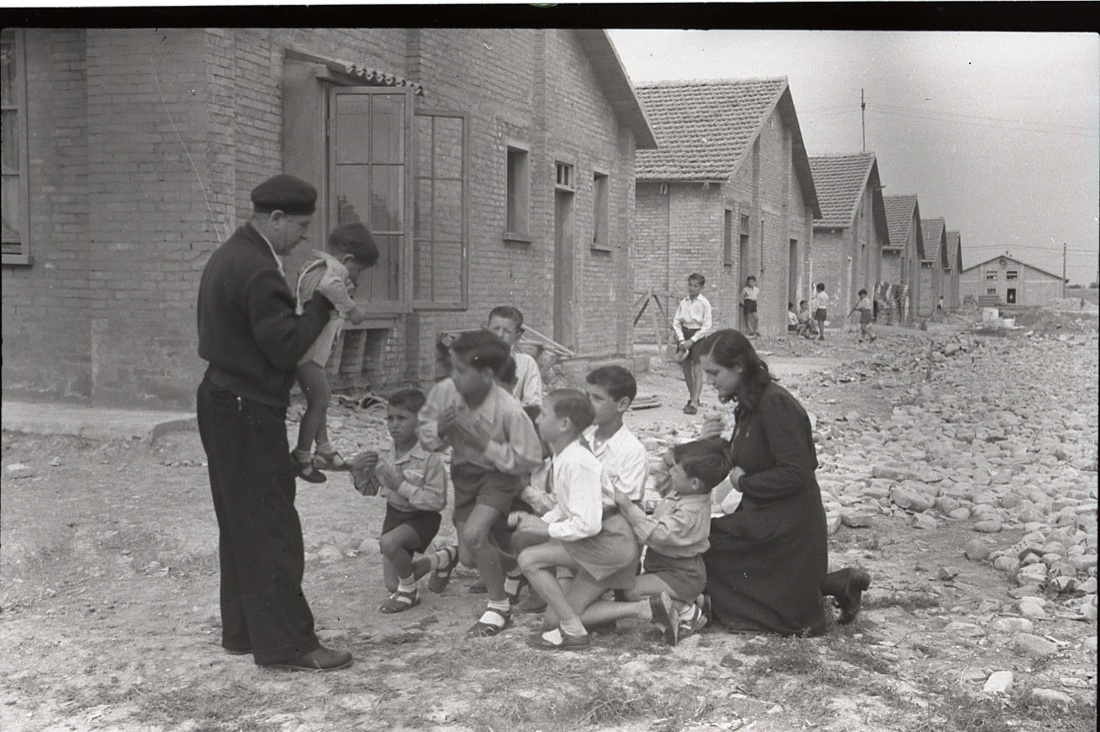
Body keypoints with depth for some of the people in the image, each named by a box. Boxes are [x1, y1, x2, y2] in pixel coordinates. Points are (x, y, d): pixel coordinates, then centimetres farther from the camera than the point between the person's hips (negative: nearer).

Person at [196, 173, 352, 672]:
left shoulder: (227, 257, 14)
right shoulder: (258, 271, -19)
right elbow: (286, 347, -22)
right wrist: (321, 302, -11)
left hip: (223, 404, 11)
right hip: (249, 412, -11)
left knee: (242, 524, 16)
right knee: (273, 528, -6)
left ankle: (242, 630, 25)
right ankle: (285, 644, 0)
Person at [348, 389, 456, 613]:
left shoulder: (430, 458, -21)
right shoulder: (386, 458, -3)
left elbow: (437, 500, -25)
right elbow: (368, 489, 9)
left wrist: (402, 486, -29)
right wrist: (357, 468, -10)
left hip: (422, 517, -7)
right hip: (394, 514, 7)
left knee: (388, 542, -36)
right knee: (392, 584, 9)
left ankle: (409, 592, -6)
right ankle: (444, 558, 34)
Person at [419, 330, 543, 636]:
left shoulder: (509, 411, -29)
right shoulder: (443, 392, -17)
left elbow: (528, 459, -21)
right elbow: (426, 434, -1)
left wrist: (484, 443, -29)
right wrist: (440, 430, -24)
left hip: (499, 475, -5)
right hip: (464, 471, 5)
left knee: (473, 534, -27)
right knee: (469, 557, 9)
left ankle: (499, 606, -3)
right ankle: (515, 566, 45)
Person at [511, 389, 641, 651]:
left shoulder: (579, 463, -23)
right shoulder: (562, 456, 7)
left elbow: (587, 524, -26)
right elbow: (564, 508, 16)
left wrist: (546, 529, -15)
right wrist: (536, 520, 0)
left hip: (611, 540, -9)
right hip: (601, 544, 9)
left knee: (529, 559, -14)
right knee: (553, 620, 6)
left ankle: (573, 632, -7)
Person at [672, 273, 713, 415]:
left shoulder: (704, 303, -7)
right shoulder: (683, 302, 5)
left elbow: (706, 327, -9)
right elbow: (676, 322, 5)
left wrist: (692, 340, -15)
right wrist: (681, 339, -8)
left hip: (697, 335, -5)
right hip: (683, 334, 5)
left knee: (697, 370, -9)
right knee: (686, 370, 11)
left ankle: (694, 404, -13)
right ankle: (692, 397, 27)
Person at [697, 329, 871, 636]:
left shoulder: (775, 403, -22)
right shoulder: (748, 405, 7)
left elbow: (795, 474, -26)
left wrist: (744, 482, -15)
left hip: (785, 527, -10)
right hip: (762, 518, 10)